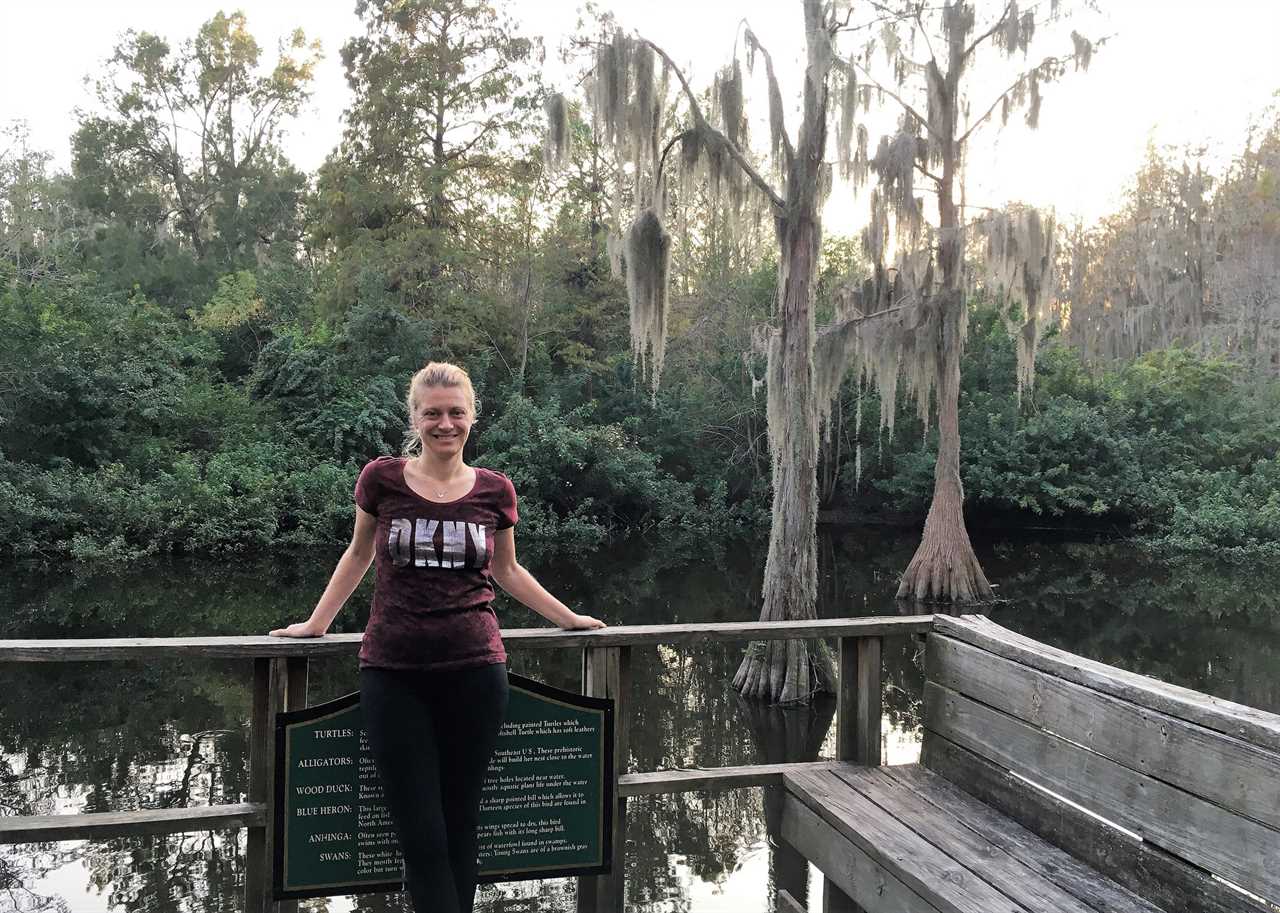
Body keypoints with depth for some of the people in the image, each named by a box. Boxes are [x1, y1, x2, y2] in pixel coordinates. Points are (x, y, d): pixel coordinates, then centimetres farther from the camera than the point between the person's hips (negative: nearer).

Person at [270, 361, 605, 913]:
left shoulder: (494, 490, 4)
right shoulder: (382, 479, 0)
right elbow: (358, 554, 16)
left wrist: (568, 618, 19)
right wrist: (317, 623, 15)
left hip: (475, 671, 1)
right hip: (394, 675, -1)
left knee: (460, 824, 9)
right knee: (420, 836, 0)